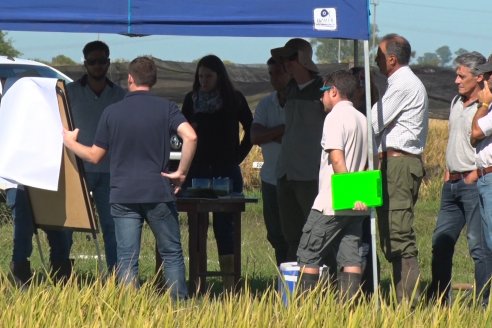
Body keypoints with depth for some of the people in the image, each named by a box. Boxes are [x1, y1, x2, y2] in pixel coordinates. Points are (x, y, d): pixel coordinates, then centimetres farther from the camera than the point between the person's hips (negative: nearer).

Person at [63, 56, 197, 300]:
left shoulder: (112, 112, 2)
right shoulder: (166, 108, -1)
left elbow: (95, 156, 7)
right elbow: (190, 136, -17)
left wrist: (70, 142, 26)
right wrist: (181, 172, -6)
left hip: (123, 195, 0)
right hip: (158, 193, 0)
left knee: (127, 259, 2)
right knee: (171, 253, 11)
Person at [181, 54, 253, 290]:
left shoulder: (234, 99, 2)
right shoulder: (191, 100, 8)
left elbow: (251, 129, 10)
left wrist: (238, 156, 6)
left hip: (227, 171, -3)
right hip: (197, 169, 3)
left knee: (224, 224, -10)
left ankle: (229, 284, -12)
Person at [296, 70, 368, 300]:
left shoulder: (335, 117, -10)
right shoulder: (362, 119, 16)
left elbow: (337, 159, -20)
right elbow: (368, 162, 18)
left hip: (332, 203, -8)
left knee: (308, 256, -2)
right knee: (350, 258, 4)